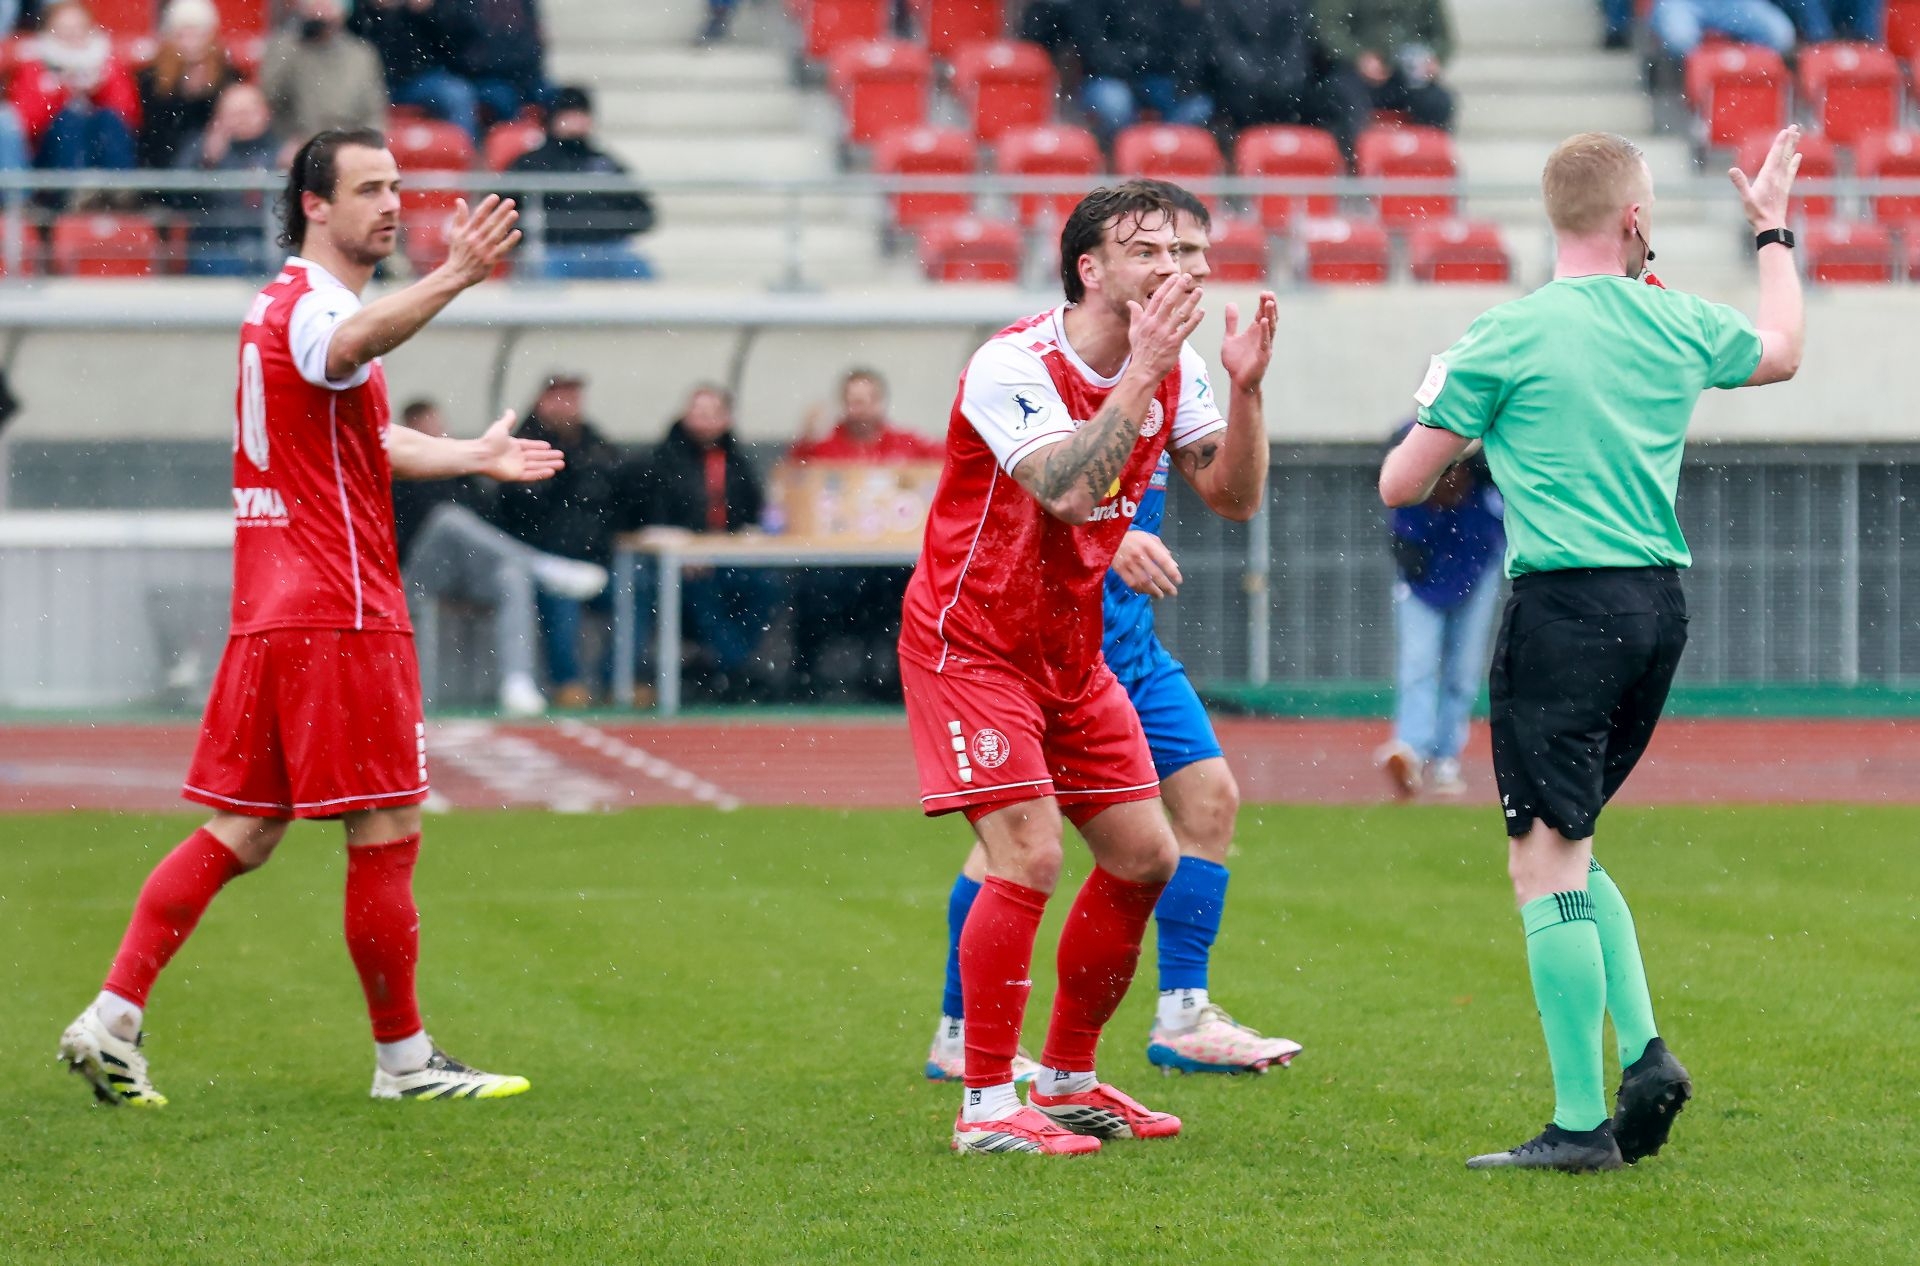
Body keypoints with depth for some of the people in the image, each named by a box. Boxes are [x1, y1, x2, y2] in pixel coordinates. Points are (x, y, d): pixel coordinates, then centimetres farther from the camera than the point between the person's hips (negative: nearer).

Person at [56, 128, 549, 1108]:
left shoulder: (281, 305, 19)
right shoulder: (313, 307, -13)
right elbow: (350, 346, -41)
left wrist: (472, 456, 36)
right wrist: (452, 279, -56)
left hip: (271, 613, 10)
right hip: (341, 617, -10)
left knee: (239, 834, 10)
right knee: (386, 833, -1)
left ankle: (112, 1019, 4)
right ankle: (403, 1058, 7)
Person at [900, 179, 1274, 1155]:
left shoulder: (1171, 368, 0)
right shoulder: (1013, 365, -22)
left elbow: (1235, 495, -2)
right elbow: (1066, 491, -35)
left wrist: (1245, 388, -17)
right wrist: (1141, 371, -36)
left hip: (1071, 651, 8)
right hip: (970, 643, -8)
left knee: (1145, 858, 6)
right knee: (1029, 860, -18)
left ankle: (1069, 1080, 20)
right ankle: (987, 1104, -9)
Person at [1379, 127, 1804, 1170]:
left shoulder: (1508, 337, -6)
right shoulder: (1679, 326, 8)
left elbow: (1400, 485, 0)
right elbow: (1780, 350, 33)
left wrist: (1445, 427, 22)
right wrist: (1774, 233, 49)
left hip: (1565, 605, -6)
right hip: (1658, 604, 6)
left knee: (1545, 858, -4)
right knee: (1567, 847, 19)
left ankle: (1581, 1123, -7)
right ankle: (1642, 1053, 6)